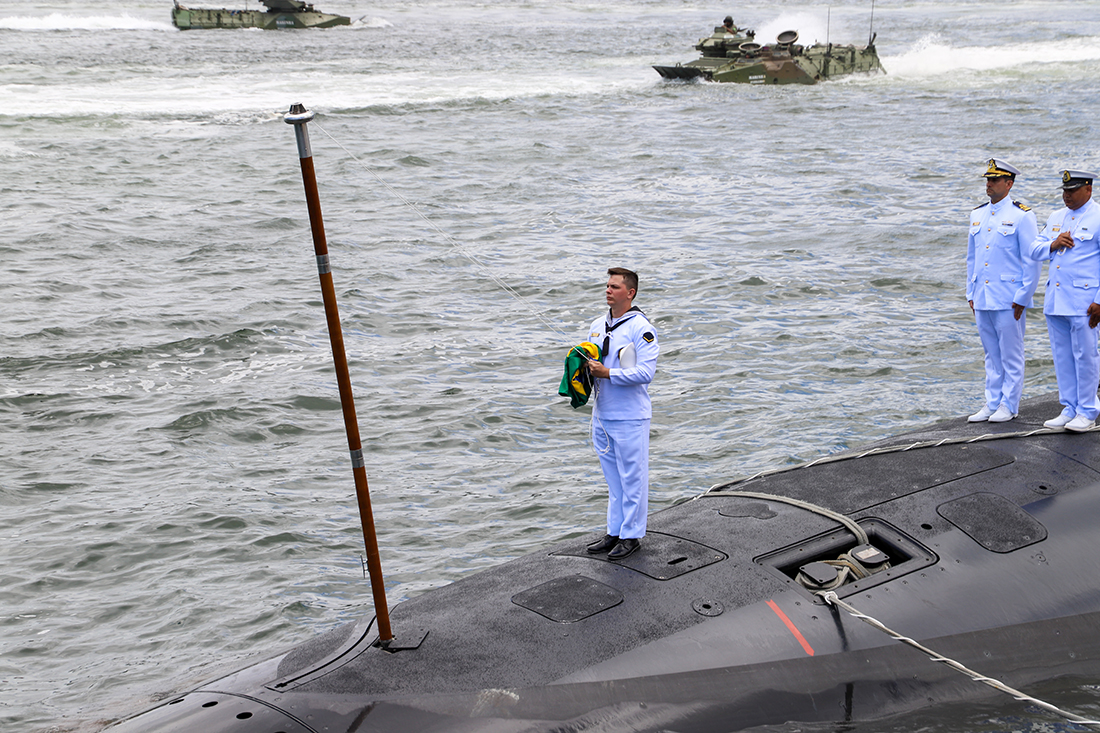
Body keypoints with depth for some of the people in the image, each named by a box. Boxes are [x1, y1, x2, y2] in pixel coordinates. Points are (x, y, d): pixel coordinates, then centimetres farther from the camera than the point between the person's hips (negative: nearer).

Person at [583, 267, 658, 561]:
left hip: (629, 417, -7)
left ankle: (632, 536, 10)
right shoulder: (598, 325, 11)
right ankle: (614, 532, 24)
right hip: (602, 413, 7)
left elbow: (646, 372, -20)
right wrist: (585, 368, -2)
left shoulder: (641, 328, -12)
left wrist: (607, 373, -21)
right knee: (613, 477, 15)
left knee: (632, 477, 1)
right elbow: (590, 361, 22)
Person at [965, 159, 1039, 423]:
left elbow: (1031, 260, -8)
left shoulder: (1021, 216, -7)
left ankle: (1009, 405, 9)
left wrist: (1022, 299, -12)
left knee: (1011, 354, 1)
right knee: (991, 354, 12)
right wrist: (971, 294, 14)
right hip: (982, 299, 6)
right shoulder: (977, 215, 12)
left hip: (1009, 300, -6)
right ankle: (992, 403, 18)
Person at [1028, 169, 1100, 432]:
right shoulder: (1056, 218, 15)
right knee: (1062, 357, 10)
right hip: (1055, 300, 7)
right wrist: (1053, 245, -7)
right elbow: (1034, 250, 15)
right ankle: (1069, 410, 18)